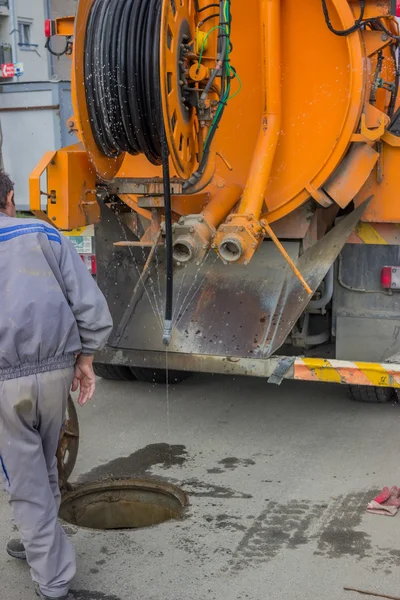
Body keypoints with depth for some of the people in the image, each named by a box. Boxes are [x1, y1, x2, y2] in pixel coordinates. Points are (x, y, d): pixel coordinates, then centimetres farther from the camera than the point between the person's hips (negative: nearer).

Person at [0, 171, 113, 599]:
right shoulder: (45, 235, 4)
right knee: (43, 465, 23)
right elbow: (91, 305, -2)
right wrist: (85, 358, 8)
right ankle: (38, 544, 43)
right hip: (56, 369, 3)